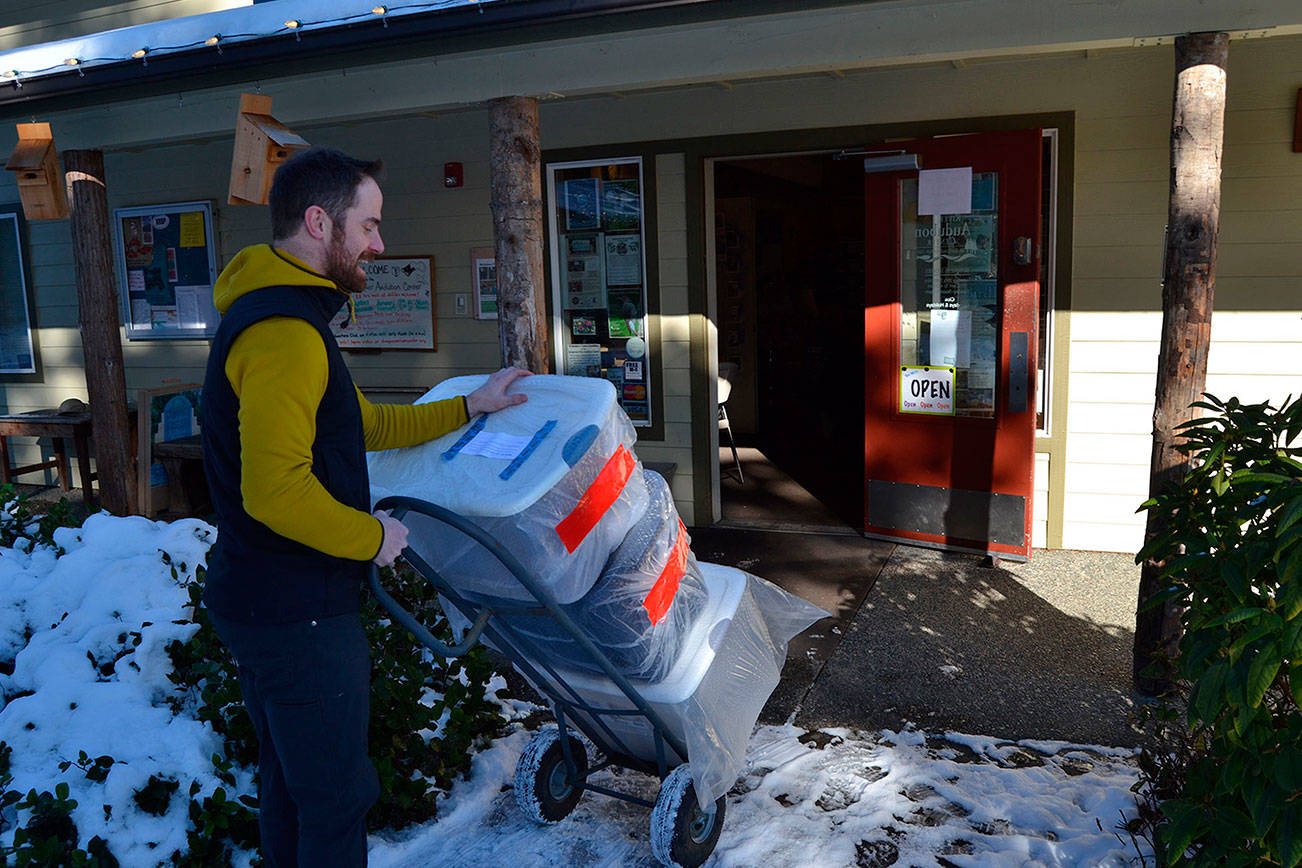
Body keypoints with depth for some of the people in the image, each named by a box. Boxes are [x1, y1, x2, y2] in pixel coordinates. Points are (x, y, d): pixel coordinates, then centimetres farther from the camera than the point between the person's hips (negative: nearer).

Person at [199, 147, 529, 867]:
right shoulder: (285, 332, -23)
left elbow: (361, 423, 20)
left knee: (287, 781, 25)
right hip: (299, 615, -11)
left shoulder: (280, 314, 14)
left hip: (258, 600, 11)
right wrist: (373, 537, -16)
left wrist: (467, 408, 18)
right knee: (337, 797, 5)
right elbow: (276, 490, -31)